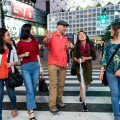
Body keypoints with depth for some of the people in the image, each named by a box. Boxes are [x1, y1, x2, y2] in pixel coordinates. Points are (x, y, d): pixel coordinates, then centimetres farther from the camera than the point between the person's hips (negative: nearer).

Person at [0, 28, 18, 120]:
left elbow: (16, 59, 10)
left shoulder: (12, 48, 5)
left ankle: (14, 109, 39)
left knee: (12, 94, 11)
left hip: (9, 75, 2)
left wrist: (12, 63, -10)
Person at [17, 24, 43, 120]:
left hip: (35, 66, 3)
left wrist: (40, 66, 11)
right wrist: (24, 55, -13)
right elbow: (18, 56, 8)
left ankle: (30, 103, 31)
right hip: (26, 67, -3)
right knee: (29, 89, -6)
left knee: (34, 88, 9)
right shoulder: (20, 43, 0)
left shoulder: (35, 42, 9)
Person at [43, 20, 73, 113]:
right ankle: (52, 105, -3)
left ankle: (59, 99, 27)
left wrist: (69, 46, 0)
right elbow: (45, 42, -23)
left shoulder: (65, 38, 14)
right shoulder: (52, 35, -5)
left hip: (63, 64, 6)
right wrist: (47, 38, -48)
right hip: (53, 64, -6)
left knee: (61, 84, 11)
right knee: (53, 84, -7)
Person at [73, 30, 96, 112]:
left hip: (88, 66, 2)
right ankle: (84, 103, 8)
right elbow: (74, 56, 2)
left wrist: (86, 58, -15)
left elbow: (94, 56, 0)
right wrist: (77, 60, -19)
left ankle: (81, 95, 42)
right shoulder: (77, 46, -3)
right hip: (80, 66, -2)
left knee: (87, 84, 11)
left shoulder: (90, 45, -2)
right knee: (82, 84, -6)